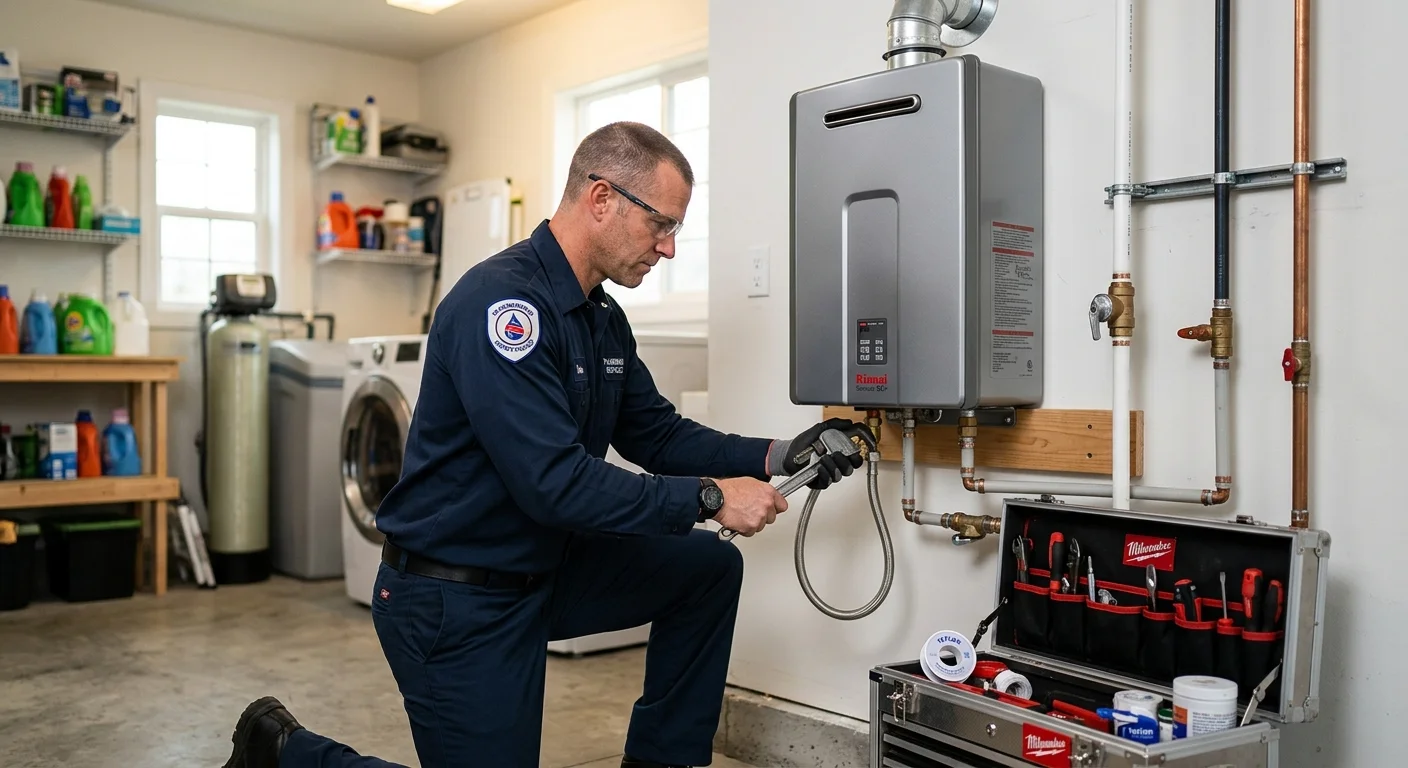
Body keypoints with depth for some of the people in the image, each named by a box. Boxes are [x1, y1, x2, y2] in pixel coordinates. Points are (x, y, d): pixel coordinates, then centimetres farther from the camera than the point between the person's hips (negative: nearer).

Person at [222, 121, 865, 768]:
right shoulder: (501, 302, -25)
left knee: (709, 568, 4)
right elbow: (555, 483, -31)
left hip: (546, 569, 9)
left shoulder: (603, 317, 4)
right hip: (457, 598, -9)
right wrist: (711, 497, -25)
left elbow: (657, 435, 10)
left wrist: (773, 458, -4)